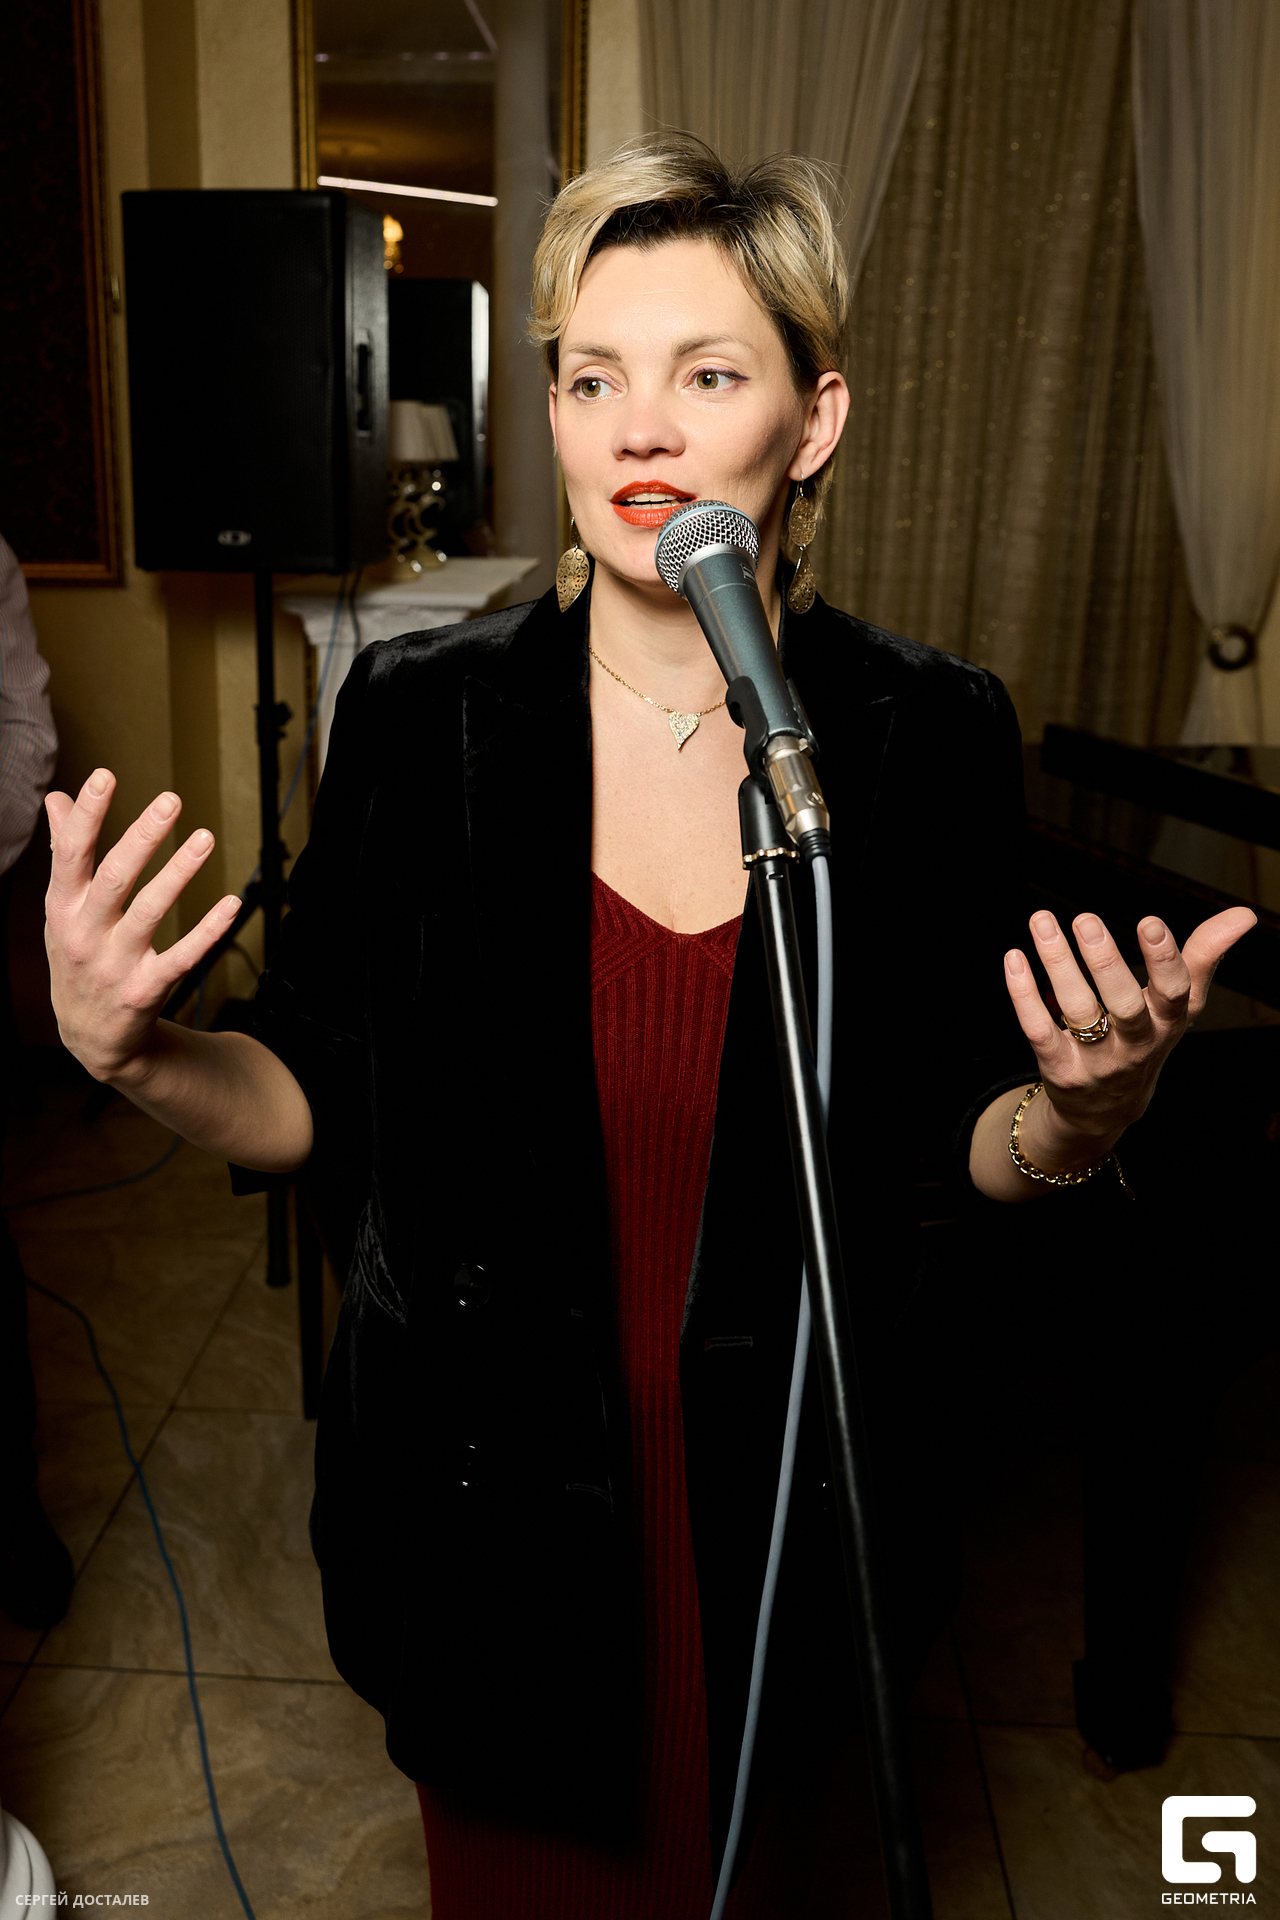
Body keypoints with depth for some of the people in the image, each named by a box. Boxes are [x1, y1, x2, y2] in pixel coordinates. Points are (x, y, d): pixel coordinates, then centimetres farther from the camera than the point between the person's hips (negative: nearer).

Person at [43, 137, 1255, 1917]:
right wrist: (135, 1053, -23)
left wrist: (1081, 1116, -23)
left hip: (780, 1494, 1)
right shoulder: (422, 711, -11)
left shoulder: (930, 734, -10)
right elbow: (324, 1106, -5)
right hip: (484, 1499, 0)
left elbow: (967, 1147, -3)